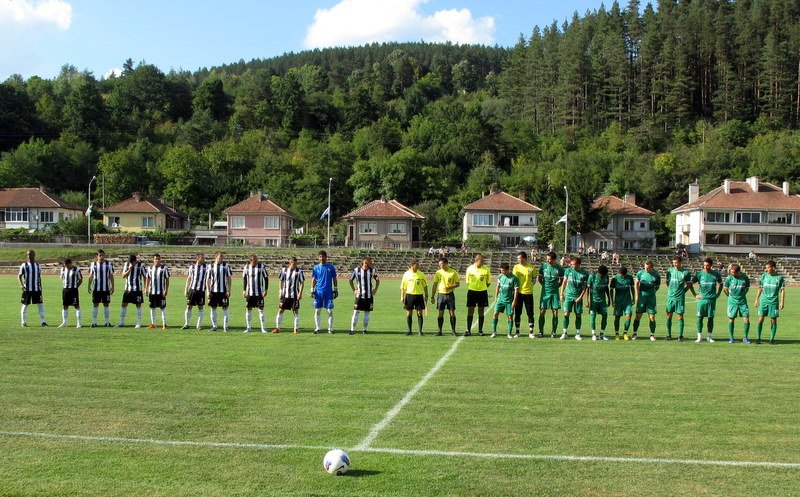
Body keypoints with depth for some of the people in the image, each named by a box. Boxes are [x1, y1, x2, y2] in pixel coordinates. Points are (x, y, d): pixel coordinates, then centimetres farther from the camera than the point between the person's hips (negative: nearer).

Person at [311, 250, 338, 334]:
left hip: (328, 292, -1)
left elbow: (334, 279, 7)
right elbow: (313, 280, 9)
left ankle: (330, 328, 6)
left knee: (330, 311, -1)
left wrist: (335, 290, 3)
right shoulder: (316, 268, 6)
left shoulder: (331, 267, 3)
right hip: (318, 291, 1)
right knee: (317, 310, 4)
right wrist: (312, 291, 3)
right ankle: (317, 328, 12)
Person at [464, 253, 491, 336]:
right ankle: (468, 330, 6)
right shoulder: (470, 268, -3)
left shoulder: (486, 269, -3)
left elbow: (488, 282, 6)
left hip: (482, 292, 1)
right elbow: (467, 281, 6)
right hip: (471, 291, 0)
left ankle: (480, 331, 13)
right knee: (470, 311, 0)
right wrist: (473, 287, 4)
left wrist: (483, 288, 2)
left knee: (481, 311, 6)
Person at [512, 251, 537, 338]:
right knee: (517, 313, 4)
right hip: (518, 293, 1)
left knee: (530, 313, 1)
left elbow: (534, 280, 9)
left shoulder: (532, 268, 1)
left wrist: (529, 286, -3)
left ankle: (531, 332, 9)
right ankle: (517, 332, 13)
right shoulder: (516, 267, 4)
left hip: (528, 293, -1)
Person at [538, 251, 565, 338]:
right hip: (545, 292, 0)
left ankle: (553, 332, 9)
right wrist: (545, 286, 7)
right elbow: (539, 278, 11)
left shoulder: (559, 268, -3)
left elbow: (562, 281, 11)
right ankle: (541, 332, 6)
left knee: (555, 313, 0)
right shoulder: (543, 266, -2)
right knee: (542, 312, -2)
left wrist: (556, 287, 3)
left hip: (555, 293, 0)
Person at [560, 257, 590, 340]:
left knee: (578, 315, 4)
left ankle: (577, 333, 14)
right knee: (566, 314, -5)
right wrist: (562, 294, 6)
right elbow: (564, 282, 8)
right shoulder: (568, 270, 0)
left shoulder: (585, 273, -5)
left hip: (578, 297, -1)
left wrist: (581, 296, -8)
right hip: (568, 295, 1)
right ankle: (564, 333, 4)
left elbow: (585, 286, 0)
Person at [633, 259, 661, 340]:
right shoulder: (640, 273, 0)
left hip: (651, 297, 0)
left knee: (652, 316, -3)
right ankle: (635, 333, 14)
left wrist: (653, 291, -4)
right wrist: (637, 295, 1)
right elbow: (636, 284, 6)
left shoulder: (656, 275, -1)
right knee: (638, 315, 3)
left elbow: (657, 286, 10)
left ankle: (652, 334, 9)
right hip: (641, 296, 1)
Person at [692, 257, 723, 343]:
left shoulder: (715, 274, 2)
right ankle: (699, 336, 6)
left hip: (712, 299, 1)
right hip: (702, 299, -1)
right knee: (700, 317, -1)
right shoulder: (700, 274, -2)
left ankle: (709, 336, 14)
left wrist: (717, 294, 9)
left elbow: (720, 284, 18)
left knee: (711, 318, 4)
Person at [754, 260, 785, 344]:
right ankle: (758, 338, 5)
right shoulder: (764, 276, 4)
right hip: (764, 301, 2)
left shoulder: (779, 277, -2)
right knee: (760, 319, -2)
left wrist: (782, 302, -5)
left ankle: (772, 338, 12)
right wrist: (756, 299, 9)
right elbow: (760, 288, 12)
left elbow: (782, 290, 1)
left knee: (773, 320, 2)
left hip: (774, 302, -2)